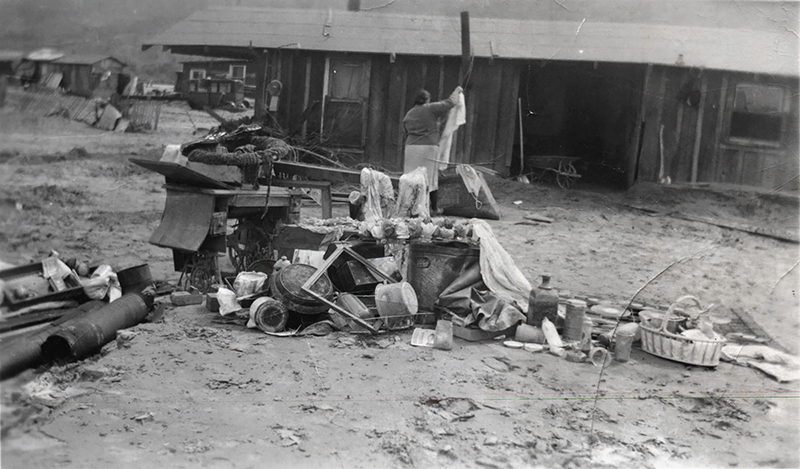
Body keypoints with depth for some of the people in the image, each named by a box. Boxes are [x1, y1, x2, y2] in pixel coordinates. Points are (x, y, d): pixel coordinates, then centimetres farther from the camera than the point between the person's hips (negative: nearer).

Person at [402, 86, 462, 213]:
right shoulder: (431, 109, -2)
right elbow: (451, 102, -1)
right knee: (431, 178, 4)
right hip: (429, 147, -4)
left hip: (411, 146, 4)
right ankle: (434, 207, 11)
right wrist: (457, 91, 17)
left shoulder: (409, 114, 15)